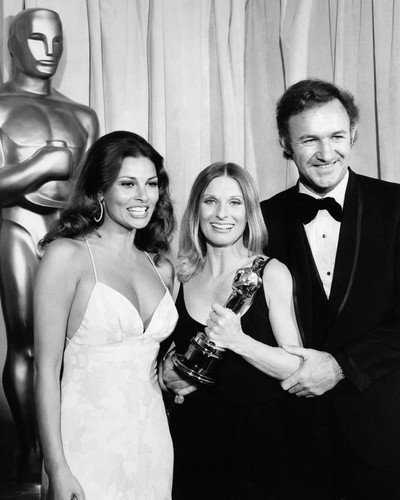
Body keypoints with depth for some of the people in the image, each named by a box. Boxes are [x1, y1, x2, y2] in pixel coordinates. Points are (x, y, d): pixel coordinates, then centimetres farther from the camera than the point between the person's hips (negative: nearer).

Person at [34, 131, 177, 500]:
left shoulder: (162, 269, 6)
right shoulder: (67, 254, -9)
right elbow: (47, 369, -11)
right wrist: (57, 469, -13)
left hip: (153, 441, 5)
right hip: (88, 445, -5)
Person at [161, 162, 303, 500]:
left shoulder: (271, 273, -8)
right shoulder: (180, 277, 0)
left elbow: (297, 367, -11)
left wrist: (239, 341, -24)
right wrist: (169, 374, -5)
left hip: (256, 437, -2)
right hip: (191, 438, 2)